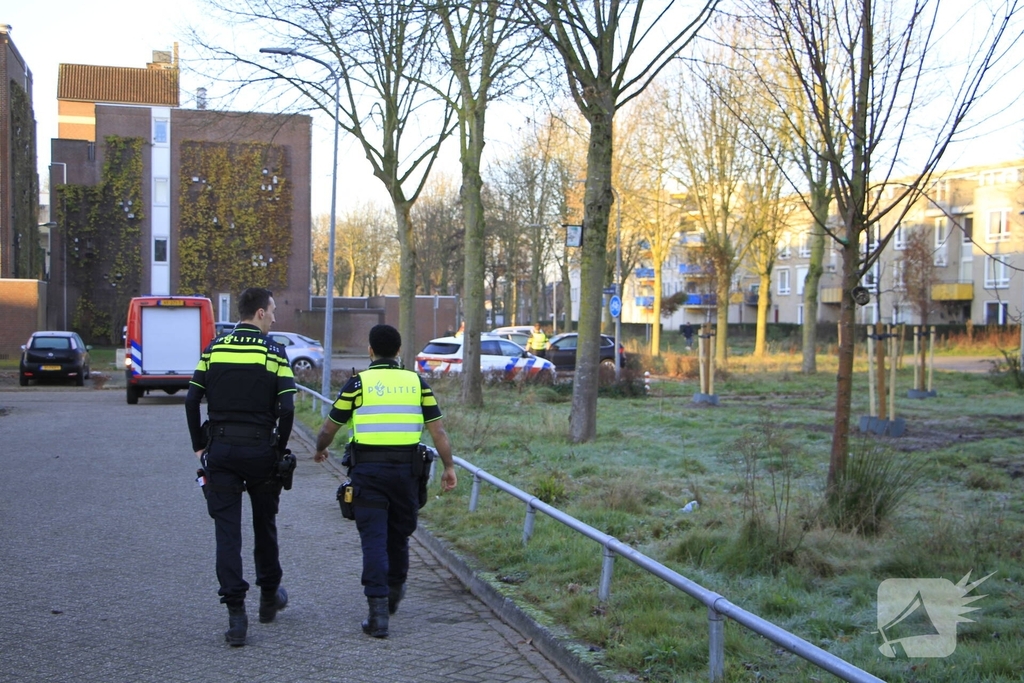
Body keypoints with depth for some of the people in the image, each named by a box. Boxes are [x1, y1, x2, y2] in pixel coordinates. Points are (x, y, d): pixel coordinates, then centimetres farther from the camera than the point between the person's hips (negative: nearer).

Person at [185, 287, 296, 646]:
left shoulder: (214, 349, 5)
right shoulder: (273, 352, -5)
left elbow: (192, 401, 2)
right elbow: (286, 408, -13)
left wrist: (200, 446, 10)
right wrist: (280, 448, 1)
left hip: (220, 449, 2)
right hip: (260, 449, -2)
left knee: (227, 530, 1)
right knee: (264, 523, 17)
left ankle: (236, 613, -5)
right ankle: (269, 596, 32)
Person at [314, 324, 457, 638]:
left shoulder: (358, 382, -1)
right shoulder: (416, 382, 6)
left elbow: (329, 428, 7)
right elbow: (438, 429, 1)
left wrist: (320, 450, 26)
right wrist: (448, 466, 8)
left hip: (368, 469, -3)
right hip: (406, 468, 3)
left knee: (374, 538, -1)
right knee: (399, 535, 20)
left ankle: (378, 611, -8)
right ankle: (394, 594, 37)